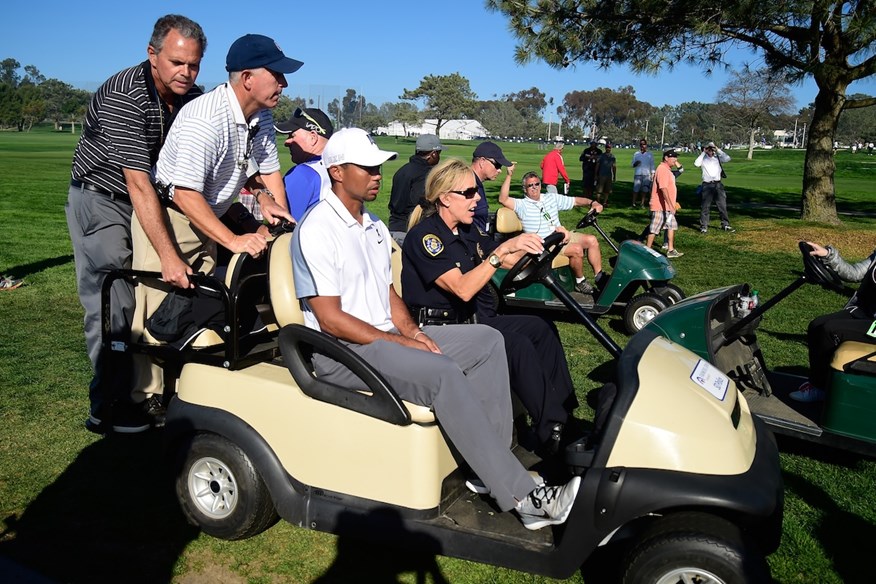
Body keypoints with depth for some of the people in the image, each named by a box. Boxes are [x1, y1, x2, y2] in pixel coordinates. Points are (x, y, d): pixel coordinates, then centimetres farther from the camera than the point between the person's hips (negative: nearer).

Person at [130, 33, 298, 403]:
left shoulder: (261, 117, 1)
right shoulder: (205, 120, -27)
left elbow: (268, 168, 16)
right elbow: (185, 193, -32)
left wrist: (272, 204, -1)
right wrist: (232, 240, -37)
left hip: (207, 219, 8)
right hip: (167, 215, -8)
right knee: (161, 309, -8)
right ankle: (147, 396, 1)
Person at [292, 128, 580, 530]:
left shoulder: (374, 226, 17)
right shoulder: (317, 229, -13)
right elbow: (331, 319, -18)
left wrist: (410, 329, -2)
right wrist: (397, 342, -17)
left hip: (386, 337, 9)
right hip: (341, 350, -9)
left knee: (486, 341, -4)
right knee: (443, 374, -31)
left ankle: (493, 463, -6)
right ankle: (521, 497, -24)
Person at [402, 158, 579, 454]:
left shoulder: (468, 230, 11)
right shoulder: (424, 236, -17)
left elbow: (510, 262, 16)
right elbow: (463, 289, -28)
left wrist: (539, 243, -2)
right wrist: (503, 249, -33)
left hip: (476, 320, 9)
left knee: (542, 328, -1)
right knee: (519, 346, -25)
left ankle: (564, 413, 1)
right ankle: (550, 434, -18)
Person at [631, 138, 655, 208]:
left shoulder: (650, 154, 9)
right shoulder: (636, 154, 10)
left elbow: (652, 165, 9)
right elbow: (633, 164, 10)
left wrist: (652, 174, 1)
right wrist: (635, 164, -13)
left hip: (647, 174, 0)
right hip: (638, 174, 0)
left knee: (645, 189, 1)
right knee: (636, 189, -6)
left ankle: (642, 203, 6)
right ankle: (633, 203, -3)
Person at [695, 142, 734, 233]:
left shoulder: (718, 158, 9)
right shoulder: (703, 159, 3)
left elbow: (727, 159, -8)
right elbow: (696, 164, -16)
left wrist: (718, 150, -4)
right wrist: (703, 153, -10)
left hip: (718, 184, 3)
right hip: (707, 185, -2)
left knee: (722, 205, 8)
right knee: (705, 206, 1)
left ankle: (725, 224, 17)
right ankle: (703, 226, 6)